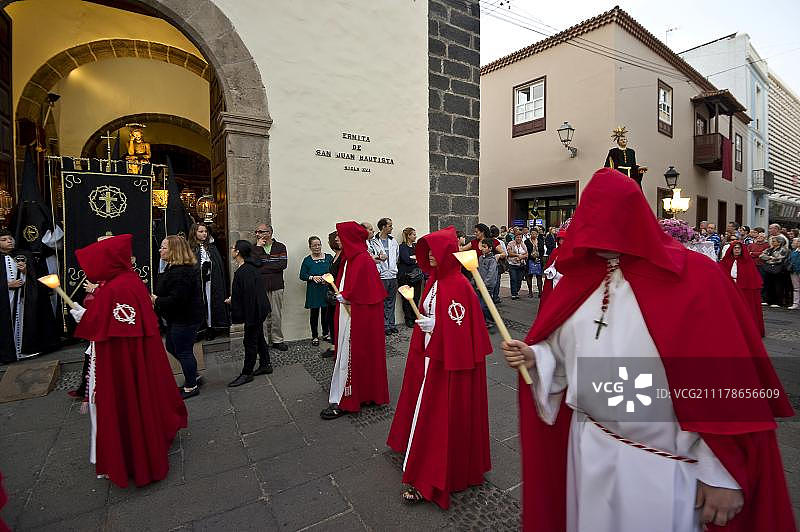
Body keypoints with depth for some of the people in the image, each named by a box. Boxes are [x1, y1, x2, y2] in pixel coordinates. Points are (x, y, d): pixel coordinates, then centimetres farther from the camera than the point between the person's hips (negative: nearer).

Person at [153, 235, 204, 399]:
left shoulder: (181, 272, -25)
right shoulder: (172, 268, 12)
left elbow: (176, 299, -30)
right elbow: (166, 292, 22)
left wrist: (156, 301, -15)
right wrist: (155, 298, 7)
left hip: (185, 318, -11)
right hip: (177, 317, 11)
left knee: (183, 351, 1)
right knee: (171, 347, 21)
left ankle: (191, 387, 17)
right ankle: (192, 376, 34)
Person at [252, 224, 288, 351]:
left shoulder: (280, 247, 4)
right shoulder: (255, 248, 6)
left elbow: (283, 264, -10)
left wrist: (263, 268, -9)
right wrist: (258, 247, -11)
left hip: (276, 286, 0)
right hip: (260, 287, 0)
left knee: (277, 316, 7)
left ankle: (277, 340, 19)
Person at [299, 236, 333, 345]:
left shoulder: (329, 257, 5)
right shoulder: (307, 260, 2)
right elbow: (302, 275, 2)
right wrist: (312, 277, -13)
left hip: (327, 290, 1)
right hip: (313, 292, -1)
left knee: (326, 313, 5)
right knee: (314, 314, 4)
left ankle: (326, 333, 25)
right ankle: (315, 336, 19)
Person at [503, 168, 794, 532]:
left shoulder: (694, 277, -12)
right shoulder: (580, 278, 1)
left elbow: (724, 380, -12)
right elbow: (564, 351, 7)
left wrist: (724, 475, -11)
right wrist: (534, 357, -13)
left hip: (663, 464, -4)